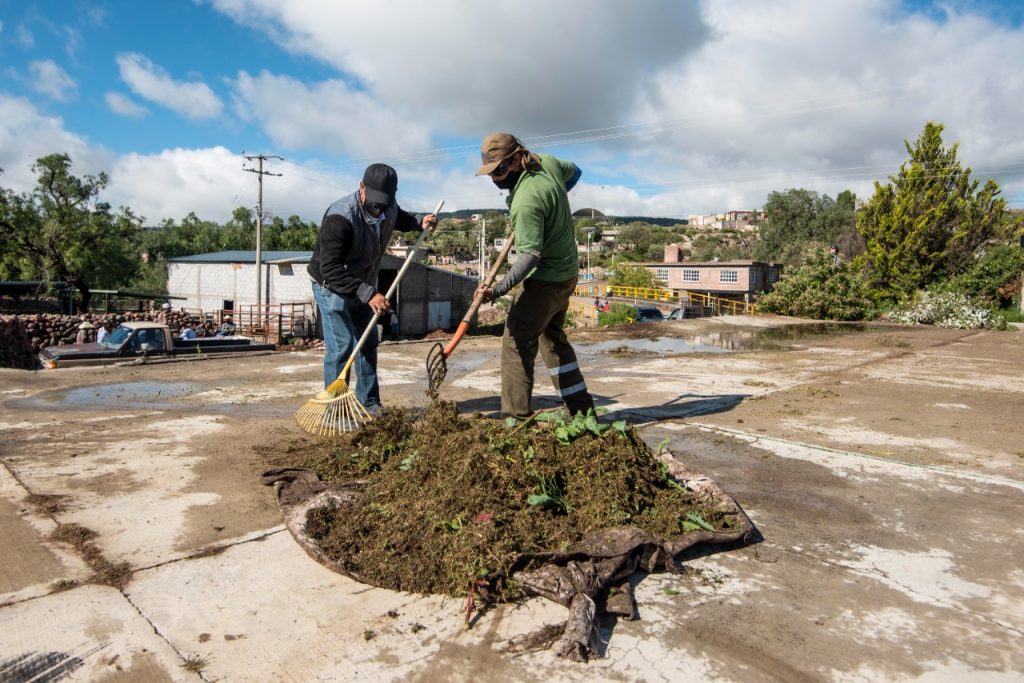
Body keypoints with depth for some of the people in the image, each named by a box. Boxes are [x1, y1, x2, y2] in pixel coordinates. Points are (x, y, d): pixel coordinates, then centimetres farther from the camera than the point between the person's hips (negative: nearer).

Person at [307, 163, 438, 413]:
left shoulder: (389, 208, -10)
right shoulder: (340, 217, -33)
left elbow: (401, 220, 18)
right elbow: (330, 269, -39)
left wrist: (420, 222, -4)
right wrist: (368, 293, -46)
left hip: (362, 286, 8)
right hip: (331, 287, -8)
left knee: (367, 344, 10)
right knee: (341, 346, -12)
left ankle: (369, 404, 20)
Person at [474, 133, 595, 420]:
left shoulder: (526, 202, -28)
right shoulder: (547, 161, -1)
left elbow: (530, 255, -29)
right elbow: (574, 172, 20)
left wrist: (498, 290, -36)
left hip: (545, 280, -10)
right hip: (566, 272, 10)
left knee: (517, 342, -7)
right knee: (553, 339, 19)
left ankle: (516, 416, -6)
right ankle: (582, 410, 25)